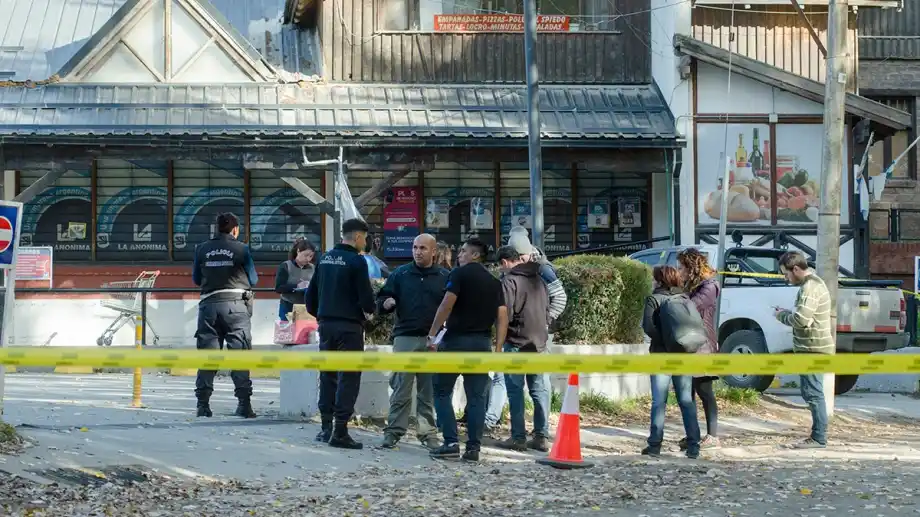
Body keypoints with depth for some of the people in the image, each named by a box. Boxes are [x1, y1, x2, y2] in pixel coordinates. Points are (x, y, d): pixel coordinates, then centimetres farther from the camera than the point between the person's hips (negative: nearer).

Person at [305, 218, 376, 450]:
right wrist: (368, 312, 5)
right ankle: (340, 432, -5)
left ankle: (326, 428, 16)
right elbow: (366, 297, -14)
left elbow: (310, 294, 14)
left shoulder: (324, 259, 11)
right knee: (348, 378, -2)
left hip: (326, 324, 7)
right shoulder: (356, 261, -11)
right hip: (349, 326, -7)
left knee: (327, 376, 14)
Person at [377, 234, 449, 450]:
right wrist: (385, 304, -12)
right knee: (401, 388, -1)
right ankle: (394, 430, 3)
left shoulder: (445, 277, 7)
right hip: (405, 337, 0)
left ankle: (429, 433, 12)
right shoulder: (400, 274, 8)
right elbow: (382, 299, 10)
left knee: (430, 391, 6)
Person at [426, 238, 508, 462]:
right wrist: (498, 348, 9)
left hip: (457, 339, -5)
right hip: (482, 343, 5)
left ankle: (451, 442, -5)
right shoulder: (494, 281, 14)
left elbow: (447, 305, -14)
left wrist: (432, 335, -9)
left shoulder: (460, 274, -4)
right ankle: (473, 448, 3)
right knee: (476, 396, 7)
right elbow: (502, 316, 8)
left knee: (442, 391, 5)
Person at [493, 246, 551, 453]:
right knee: (540, 390, 8)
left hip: (516, 342, -7)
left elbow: (505, 314, -14)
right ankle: (541, 436, 10)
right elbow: (547, 310, 17)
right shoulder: (538, 279, 11)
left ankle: (518, 437, 0)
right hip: (539, 342, 7)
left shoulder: (510, 281, -12)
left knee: (515, 391, 0)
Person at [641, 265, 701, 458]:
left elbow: (648, 326, -15)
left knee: (659, 401, 1)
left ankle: (655, 444, 0)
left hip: (661, 355, -3)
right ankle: (693, 446, 4)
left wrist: (663, 339, -7)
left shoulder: (654, 299, -5)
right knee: (686, 401, 6)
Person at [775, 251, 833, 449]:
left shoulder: (809, 287, -18)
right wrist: (786, 313, 8)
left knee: (813, 393, -8)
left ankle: (819, 438, -5)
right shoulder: (814, 282, 16)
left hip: (812, 348, -11)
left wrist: (781, 315, -8)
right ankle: (818, 436, 22)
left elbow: (801, 320, -25)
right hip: (812, 347, 11)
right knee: (810, 392, 15)